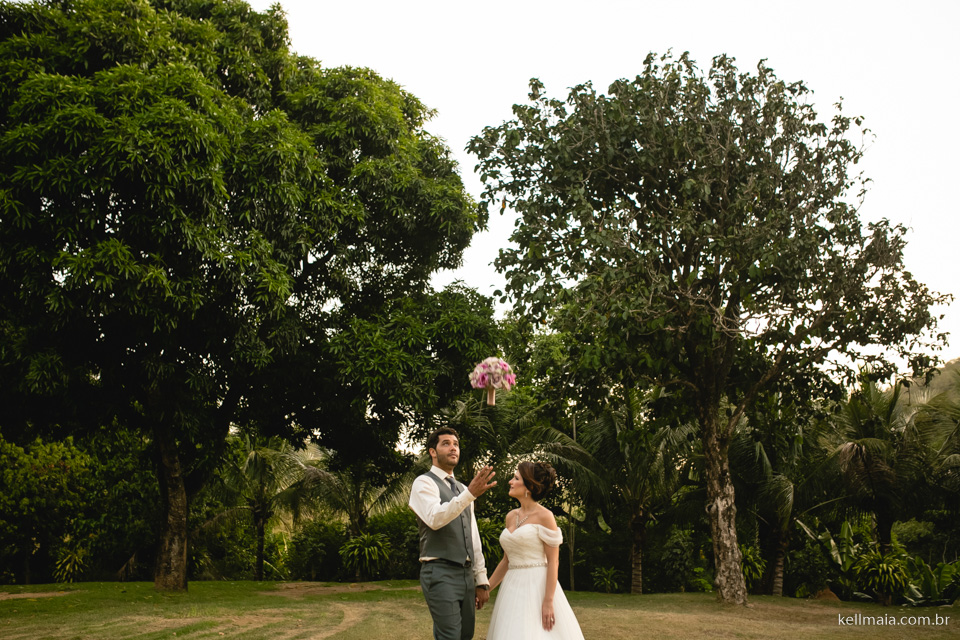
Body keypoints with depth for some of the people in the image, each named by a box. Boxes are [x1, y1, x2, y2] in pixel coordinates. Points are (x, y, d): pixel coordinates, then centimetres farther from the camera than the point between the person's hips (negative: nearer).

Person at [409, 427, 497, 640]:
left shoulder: (462, 489, 19)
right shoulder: (424, 483, -4)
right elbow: (435, 519, -25)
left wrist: (481, 580, 16)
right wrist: (470, 494, -36)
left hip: (466, 574, 8)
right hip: (440, 573, -7)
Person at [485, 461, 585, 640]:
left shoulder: (544, 516, -8)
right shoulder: (511, 516, 12)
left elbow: (553, 562, -11)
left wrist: (548, 601, -18)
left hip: (537, 587, -6)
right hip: (513, 589, 7)